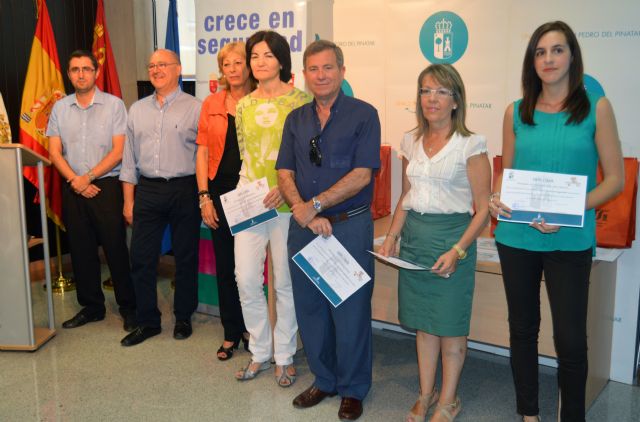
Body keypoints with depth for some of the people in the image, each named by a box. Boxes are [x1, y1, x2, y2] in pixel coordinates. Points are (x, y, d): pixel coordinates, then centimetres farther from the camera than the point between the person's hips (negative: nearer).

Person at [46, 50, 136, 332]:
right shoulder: (60, 108, 10)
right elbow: (55, 152, 6)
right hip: (73, 189, 4)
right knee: (81, 250, 8)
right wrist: (76, 181, -8)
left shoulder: (114, 105, -1)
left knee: (116, 248, -3)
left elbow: (118, 150, -7)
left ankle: (128, 307, 10)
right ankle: (91, 306, 21)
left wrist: (88, 177, -12)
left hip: (107, 185, -4)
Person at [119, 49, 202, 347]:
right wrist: (128, 199, 9)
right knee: (141, 258, 4)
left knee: (185, 258, 7)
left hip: (184, 189, -4)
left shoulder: (194, 108, -2)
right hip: (147, 190, 4)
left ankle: (183, 318, 23)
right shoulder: (137, 110, 12)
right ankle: (147, 322, 18)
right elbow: (130, 157, 13)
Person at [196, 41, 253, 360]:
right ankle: (231, 333, 21)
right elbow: (203, 152, 5)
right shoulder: (211, 105, 6)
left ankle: (250, 328, 24)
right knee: (225, 265, 8)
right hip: (220, 191, 2)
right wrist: (204, 196, -1)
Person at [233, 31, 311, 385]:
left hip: (287, 202, -4)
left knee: (285, 282, 5)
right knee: (246, 279, 4)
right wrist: (249, 188, 3)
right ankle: (260, 352, 23)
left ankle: (284, 356, 22)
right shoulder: (244, 105, 10)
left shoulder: (301, 101, -4)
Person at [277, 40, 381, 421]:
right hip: (304, 227, 5)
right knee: (309, 307, 12)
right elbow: (285, 172, 5)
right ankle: (324, 380, 30)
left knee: (350, 310, 3)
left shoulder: (363, 115, -4)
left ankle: (353, 389, 21)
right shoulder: (296, 119, 11)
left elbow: (362, 175, -13)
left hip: (350, 226, -5)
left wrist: (315, 205, -15)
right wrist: (302, 212, -13)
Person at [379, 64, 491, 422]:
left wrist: (457, 251, -18)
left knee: (450, 326, 5)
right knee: (423, 322, 13)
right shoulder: (412, 142, 8)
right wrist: (392, 236, 5)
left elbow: (483, 209, -9)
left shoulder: (470, 146, -8)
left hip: (452, 236, -5)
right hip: (413, 236, 5)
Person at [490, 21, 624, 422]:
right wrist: (498, 199, -9)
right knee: (523, 328, 13)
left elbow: (615, 179, -3)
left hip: (571, 241, -3)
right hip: (516, 237, 3)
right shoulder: (516, 112, 5)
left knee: (571, 337, 0)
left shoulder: (596, 107, -2)